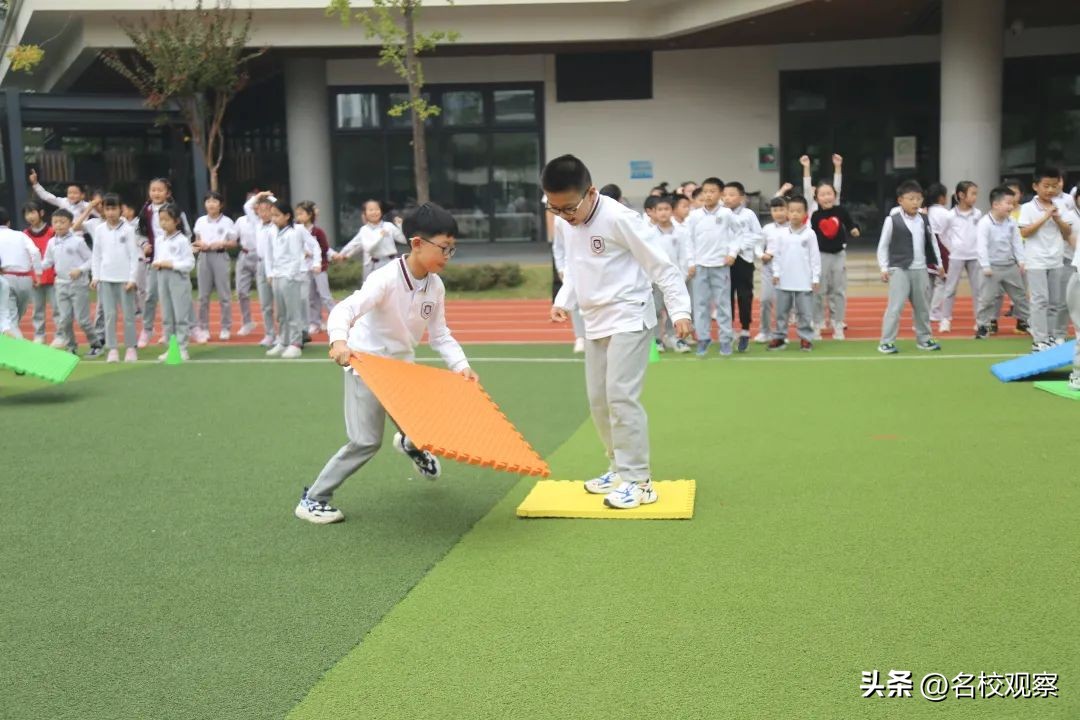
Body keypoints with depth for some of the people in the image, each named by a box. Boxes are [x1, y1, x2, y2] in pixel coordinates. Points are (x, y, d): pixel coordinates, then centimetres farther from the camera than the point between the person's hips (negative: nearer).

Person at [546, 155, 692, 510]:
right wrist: (563, 302, 3)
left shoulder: (618, 218, -18)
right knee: (598, 399, 11)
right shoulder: (567, 224, 4)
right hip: (595, 322, 8)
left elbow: (661, 265, -16)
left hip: (629, 318, -8)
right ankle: (620, 468, 24)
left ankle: (638, 480, -8)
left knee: (620, 394, -14)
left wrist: (679, 310, -21)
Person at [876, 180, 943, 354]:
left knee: (922, 307, 13)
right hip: (899, 269, -5)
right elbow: (882, 246, -3)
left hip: (920, 270, 5)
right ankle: (887, 342, -4)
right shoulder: (892, 220, -7)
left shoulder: (924, 220, 8)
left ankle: (924, 339, 27)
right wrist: (884, 268, -6)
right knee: (895, 307, -9)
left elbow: (932, 243, 17)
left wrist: (938, 264, 17)